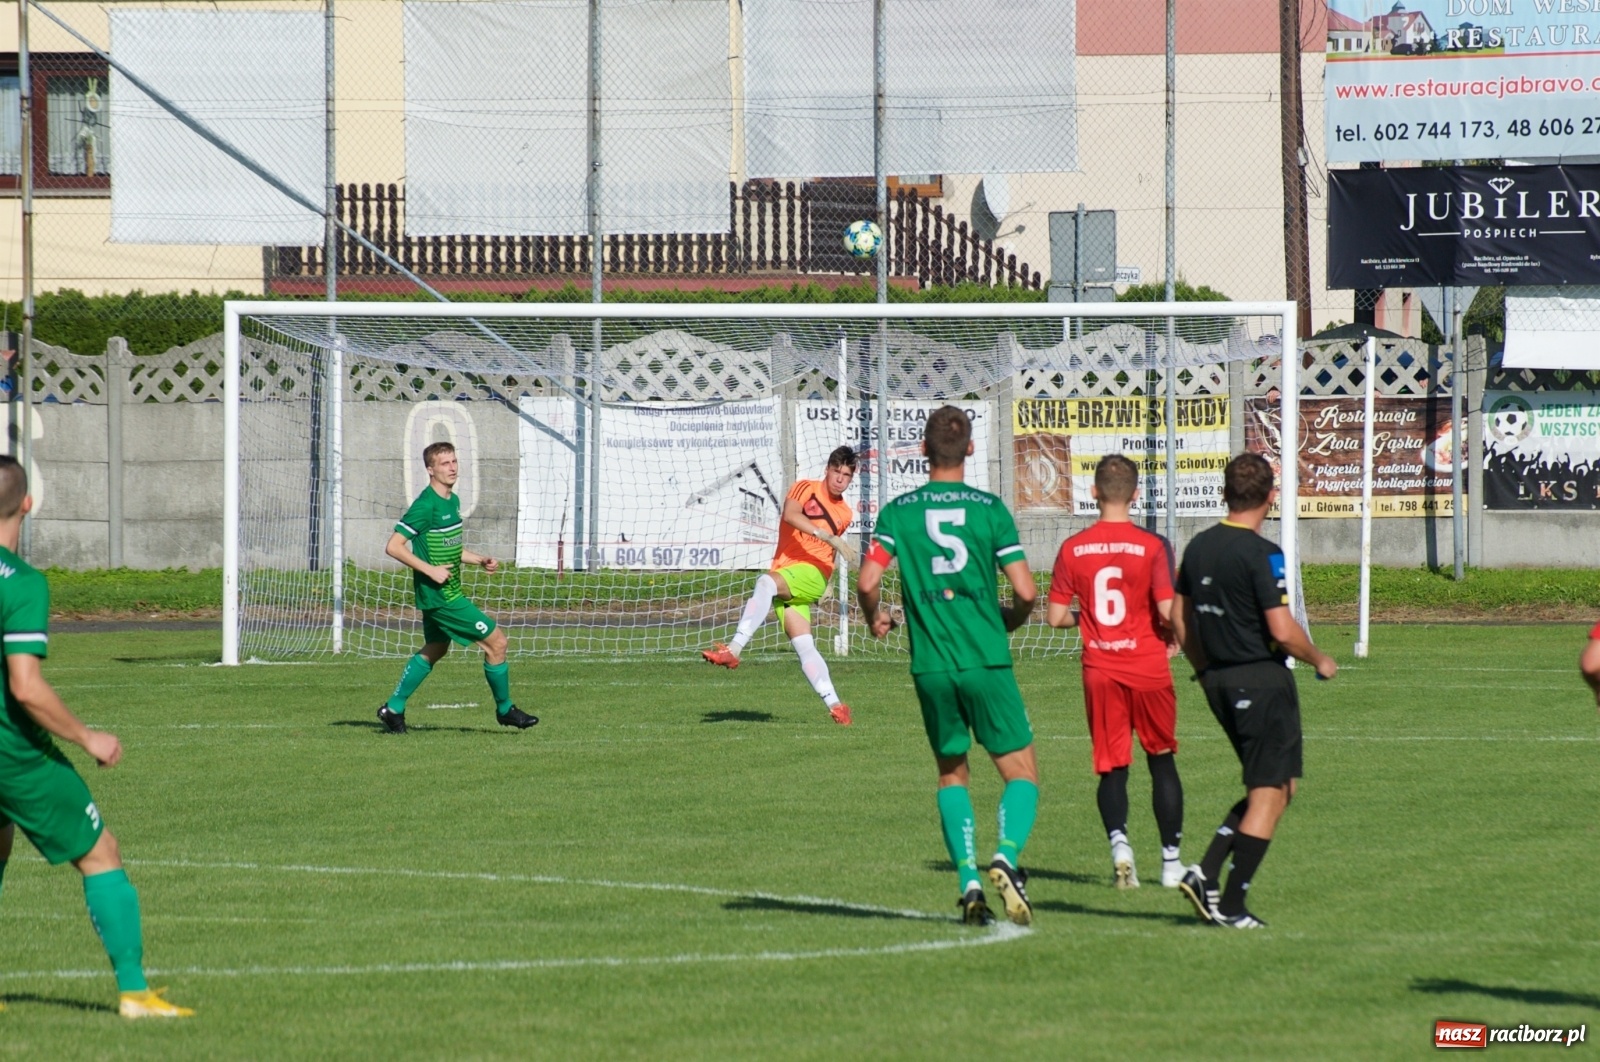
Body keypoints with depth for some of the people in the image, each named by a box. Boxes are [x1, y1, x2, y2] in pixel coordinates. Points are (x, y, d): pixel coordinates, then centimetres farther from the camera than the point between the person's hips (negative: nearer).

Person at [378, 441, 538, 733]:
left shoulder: (452, 501, 10)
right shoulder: (426, 506, -19)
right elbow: (393, 546, -21)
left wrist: (480, 560, 10)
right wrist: (430, 570, -23)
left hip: (445, 592, 10)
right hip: (440, 596, -10)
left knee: (435, 649, 21)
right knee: (495, 641, -5)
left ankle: (393, 708, 28)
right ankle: (505, 709, 9)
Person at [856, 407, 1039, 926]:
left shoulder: (898, 511, 2)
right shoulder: (989, 508, -2)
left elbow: (867, 581, -7)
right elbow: (1025, 591, -6)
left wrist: (875, 618, 15)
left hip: (930, 665, 2)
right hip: (986, 661, -2)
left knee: (951, 775, 16)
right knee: (1022, 772, 5)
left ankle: (969, 882, 3)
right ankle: (1006, 855, -22)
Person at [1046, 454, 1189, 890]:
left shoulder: (1072, 549, -2)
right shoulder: (1151, 546, -10)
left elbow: (1055, 617, -1)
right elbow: (1168, 610, -17)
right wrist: (1172, 634, 5)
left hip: (1100, 670, 1)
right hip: (1148, 667, -1)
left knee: (1112, 767, 8)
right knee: (1162, 761, 14)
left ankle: (1118, 839, -18)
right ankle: (1171, 861, 16)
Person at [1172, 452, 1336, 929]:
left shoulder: (1199, 547, 7)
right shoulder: (1261, 554, -16)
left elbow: (1179, 616, 14)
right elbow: (1283, 630, -20)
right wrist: (1320, 661, -2)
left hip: (1218, 681, 8)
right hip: (1263, 681, -8)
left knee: (1279, 787, 17)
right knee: (1269, 794, 1)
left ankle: (1205, 874, 6)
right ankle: (1231, 906, -1)